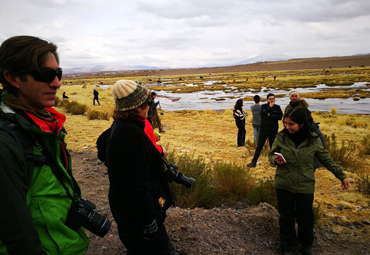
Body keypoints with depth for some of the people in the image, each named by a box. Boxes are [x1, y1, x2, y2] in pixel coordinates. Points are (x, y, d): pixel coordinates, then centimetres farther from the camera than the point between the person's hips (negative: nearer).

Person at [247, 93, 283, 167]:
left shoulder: (277, 107, 4)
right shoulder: (263, 106, 3)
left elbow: (280, 117, -7)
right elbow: (263, 113, -16)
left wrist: (270, 115, -14)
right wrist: (270, 107, -12)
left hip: (273, 131, 1)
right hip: (263, 130, -1)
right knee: (259, 146, 1)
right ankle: (253, 162, 6)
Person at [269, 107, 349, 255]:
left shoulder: (313, 140, -8)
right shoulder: (281, 137, -8)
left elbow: (326, 159, 5)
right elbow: (271, 155, 3)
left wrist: (341, 175, 10)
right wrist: (275, 160, -20)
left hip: (305, 186, 0)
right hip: (283, 185, 1)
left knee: (305, 219, 12)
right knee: (286, 218, 12)